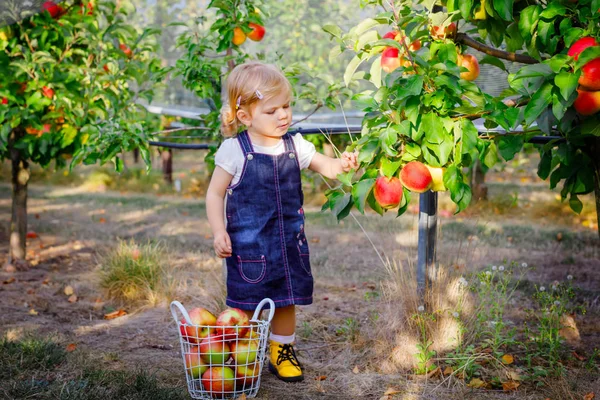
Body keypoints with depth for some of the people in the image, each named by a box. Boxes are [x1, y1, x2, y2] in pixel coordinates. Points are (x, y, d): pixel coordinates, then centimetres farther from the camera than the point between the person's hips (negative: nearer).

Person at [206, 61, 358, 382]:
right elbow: (215, 193, -6)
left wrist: (343, 164, -20)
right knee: (246, 303, 4)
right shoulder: (235, 151, -11)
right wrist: (218, 232, -15)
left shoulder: (295, 145, 1)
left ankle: (282, 351, 33)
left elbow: (325, 167, 3)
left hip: (289, 242, 4)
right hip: (247, 244, -4)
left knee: (287, 299, 14)